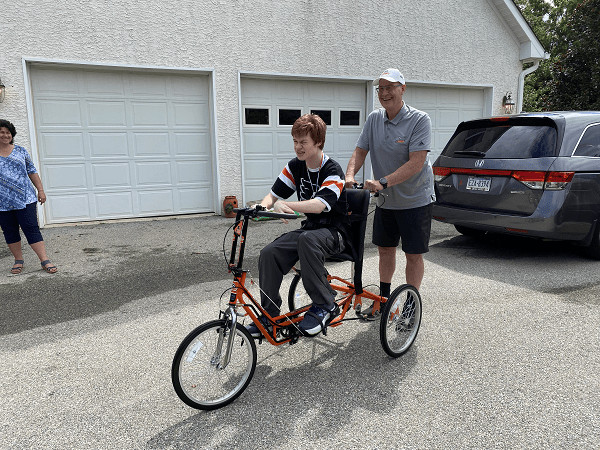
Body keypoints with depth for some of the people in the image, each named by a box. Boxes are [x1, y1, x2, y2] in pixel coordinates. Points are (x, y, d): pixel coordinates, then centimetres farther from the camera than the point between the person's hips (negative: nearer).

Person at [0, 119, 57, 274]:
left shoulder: (20, 151, 9)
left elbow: (32, 172, 11)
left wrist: (40, 190, 6)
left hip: (25, 199, 0)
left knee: (32, 229, -5)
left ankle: (45, 261, -5)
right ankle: (18, 260, 22)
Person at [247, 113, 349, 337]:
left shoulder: (332, 171, -17)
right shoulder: (295, 166, 3)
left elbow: (319, 205, -32)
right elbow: (275, 194, 0)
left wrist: (286, 205, -47)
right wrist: (263, 206, -23)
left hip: (334, 232, -6)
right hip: (310, 227, 6)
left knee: (307, 239, -39)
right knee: (269, 253, -17)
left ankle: (324, 305, -24)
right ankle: (269, 315, -2)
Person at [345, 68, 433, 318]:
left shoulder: (419, 120, -16)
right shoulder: (374, 119, 1)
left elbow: (416, 163, -25)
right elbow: (360, 151, 0)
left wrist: (382, 182, -34)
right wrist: (349, 175, -20)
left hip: (415, 200, -5)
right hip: (385, 200, 5)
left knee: (413, 254, 3)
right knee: (385, 249, 15)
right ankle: (383, 299, 32)